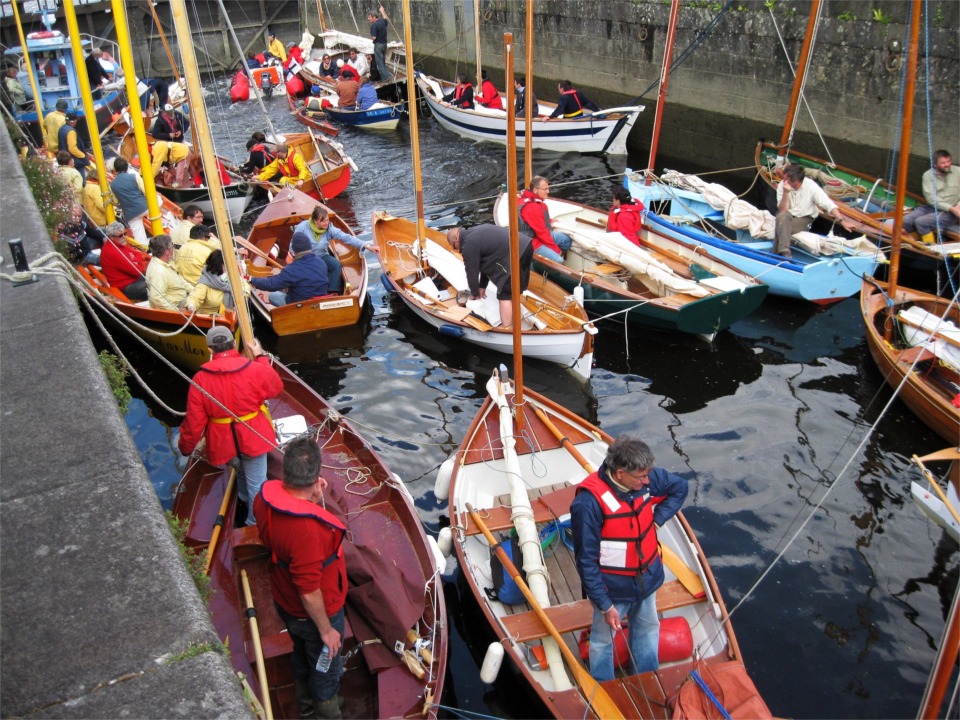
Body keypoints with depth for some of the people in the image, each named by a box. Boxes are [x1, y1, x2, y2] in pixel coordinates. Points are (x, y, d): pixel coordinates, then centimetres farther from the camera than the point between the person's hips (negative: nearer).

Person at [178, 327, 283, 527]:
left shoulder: (200, 379, -16)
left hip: (223, 443, 2)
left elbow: (194, 421, -11)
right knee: (256, 484, 12)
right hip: (253, 438, -2)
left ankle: (245, 498, 55)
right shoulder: (256, 369, -18)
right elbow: (276, 387, 4)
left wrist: (185, 446, 6)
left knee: (241, 470, 32)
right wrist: (262, 357, 12)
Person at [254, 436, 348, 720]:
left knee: (301, 655, 33)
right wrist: (326, 629, -18)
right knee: (326, 667, 22)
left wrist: (312, 500, -11)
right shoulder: (309, 527, -42)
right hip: (314, 612, -8)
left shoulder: (265, 496, -18)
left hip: (285, 604, 8)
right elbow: (309, 589, -33)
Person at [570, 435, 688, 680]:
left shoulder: (648, 480, -15)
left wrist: (656, 520, -7)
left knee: (648, 630, 26)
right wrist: (605, 605, -19)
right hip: (613, 589, -6)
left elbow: (679, 488, 7)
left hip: (647, 580, 6)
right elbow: (586, 560, -24)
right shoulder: (588, 502, -32)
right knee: (603, 640, 16)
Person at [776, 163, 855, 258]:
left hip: (804, 219, -2)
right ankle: (784, 251, -38)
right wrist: (786, 193, -29)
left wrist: (842, 221, -24)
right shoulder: (782, 186, -13)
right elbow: (782, 210, -15)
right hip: (787, 217, 2)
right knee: (782, 216, -34)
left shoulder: (811, 186, -18)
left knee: (783, 226, -32)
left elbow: (829, 204, -17)